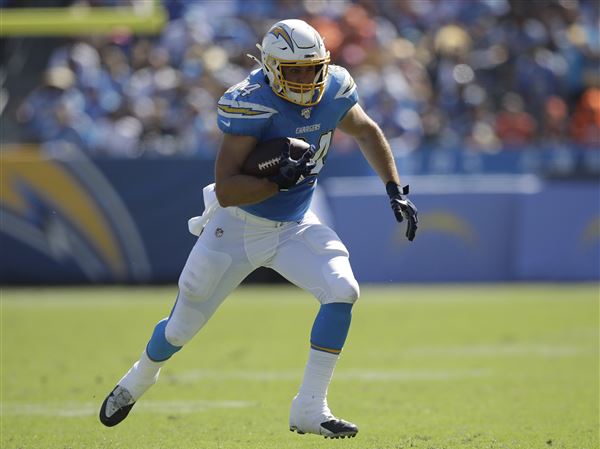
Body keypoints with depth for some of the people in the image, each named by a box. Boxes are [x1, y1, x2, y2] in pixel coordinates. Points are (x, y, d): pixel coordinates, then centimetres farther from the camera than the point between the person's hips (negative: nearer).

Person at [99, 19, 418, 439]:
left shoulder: (333, 90, -12)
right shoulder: (252, 104, -29)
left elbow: (367, 132, 11)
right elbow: (225, 189, -30)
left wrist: (395, 191, 5)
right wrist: (279, 181, -41)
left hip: (295, 227, 4)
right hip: (237, 227, -4)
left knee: (343, 291, -21)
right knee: (182, 327, 10)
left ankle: (310, 409, -12)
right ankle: (139, 379, 44)